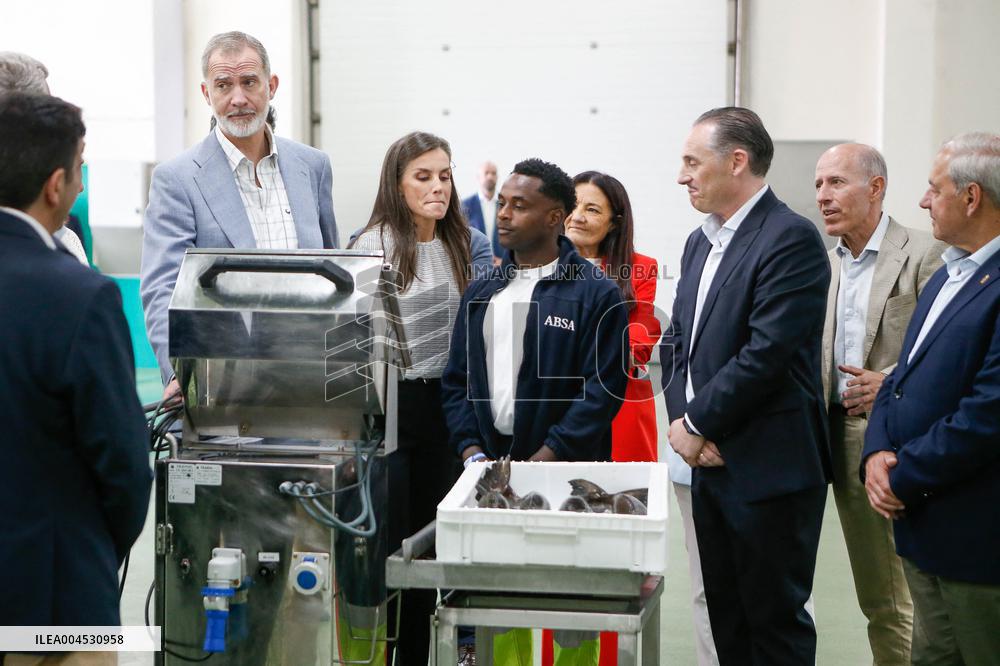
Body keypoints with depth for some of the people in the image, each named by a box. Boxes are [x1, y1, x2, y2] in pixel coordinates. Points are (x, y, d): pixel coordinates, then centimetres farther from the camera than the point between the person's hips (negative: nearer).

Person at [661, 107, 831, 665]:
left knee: (775, 619, 3)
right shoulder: (701, 242, 13)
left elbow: (766, 354, -21)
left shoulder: (791, 238, -14)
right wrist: (682, 420, -2)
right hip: (711, 463, 8)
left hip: (769, 469, -8)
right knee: (726, 615, 16)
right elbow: (677, 341, 15)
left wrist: (697, 425, -13)